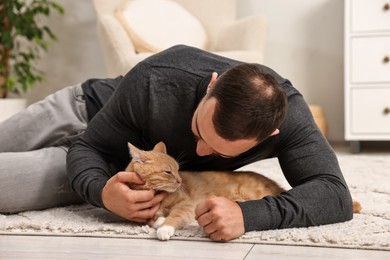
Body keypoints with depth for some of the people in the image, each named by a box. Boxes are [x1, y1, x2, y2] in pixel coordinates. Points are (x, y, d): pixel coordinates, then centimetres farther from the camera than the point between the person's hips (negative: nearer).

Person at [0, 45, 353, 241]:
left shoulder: (287, 114, -35)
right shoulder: (153, 82, -38)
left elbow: (336, 195, -40)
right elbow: (89, 146, -24)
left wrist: (249, 215, -57)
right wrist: (101, 191, -47)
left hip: (123, 169, 1)